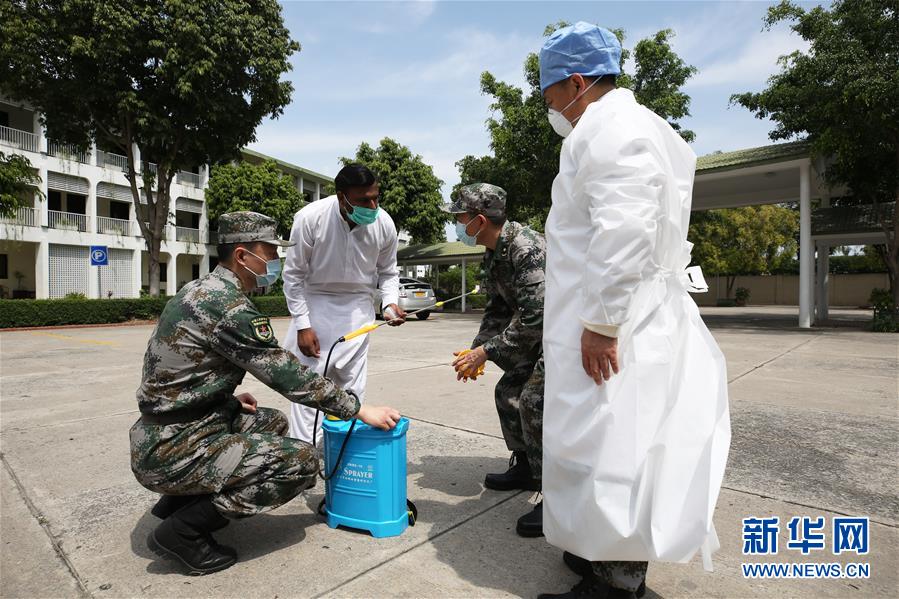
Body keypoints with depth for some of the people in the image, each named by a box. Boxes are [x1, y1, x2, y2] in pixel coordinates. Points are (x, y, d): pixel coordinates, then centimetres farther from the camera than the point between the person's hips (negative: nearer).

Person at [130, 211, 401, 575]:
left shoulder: (198, 290, 8)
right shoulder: (230, 306, -21)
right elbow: (289, 376, -20)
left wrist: (229, 399, 8)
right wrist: (361, 411, -13)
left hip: (164, 431, 10)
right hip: (173, 450, -10)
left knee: (273, 423, 21)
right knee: (302, 460, -14)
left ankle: (178, 499, 18)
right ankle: (183, 529, -4)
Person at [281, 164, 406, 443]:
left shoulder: (385, 224, -14)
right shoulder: (309, 218, -22)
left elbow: (387, 273, 3)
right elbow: (293, 274, -12)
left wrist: (390, 303, -16)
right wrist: (302, 325, -14)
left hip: (357, 307, 2)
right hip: (314, 302, -1)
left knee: (352, 386, 5)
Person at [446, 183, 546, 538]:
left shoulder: (526, 249, -27)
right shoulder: (493, 253, 4)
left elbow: (534, 315, -31)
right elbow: (498, 308, 10)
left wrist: (486, 353, -25)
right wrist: (477, 349, 0)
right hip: (541, 333, 10)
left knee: (534, 401, -20)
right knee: (508, 394, 12)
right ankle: (525, 468, 31)